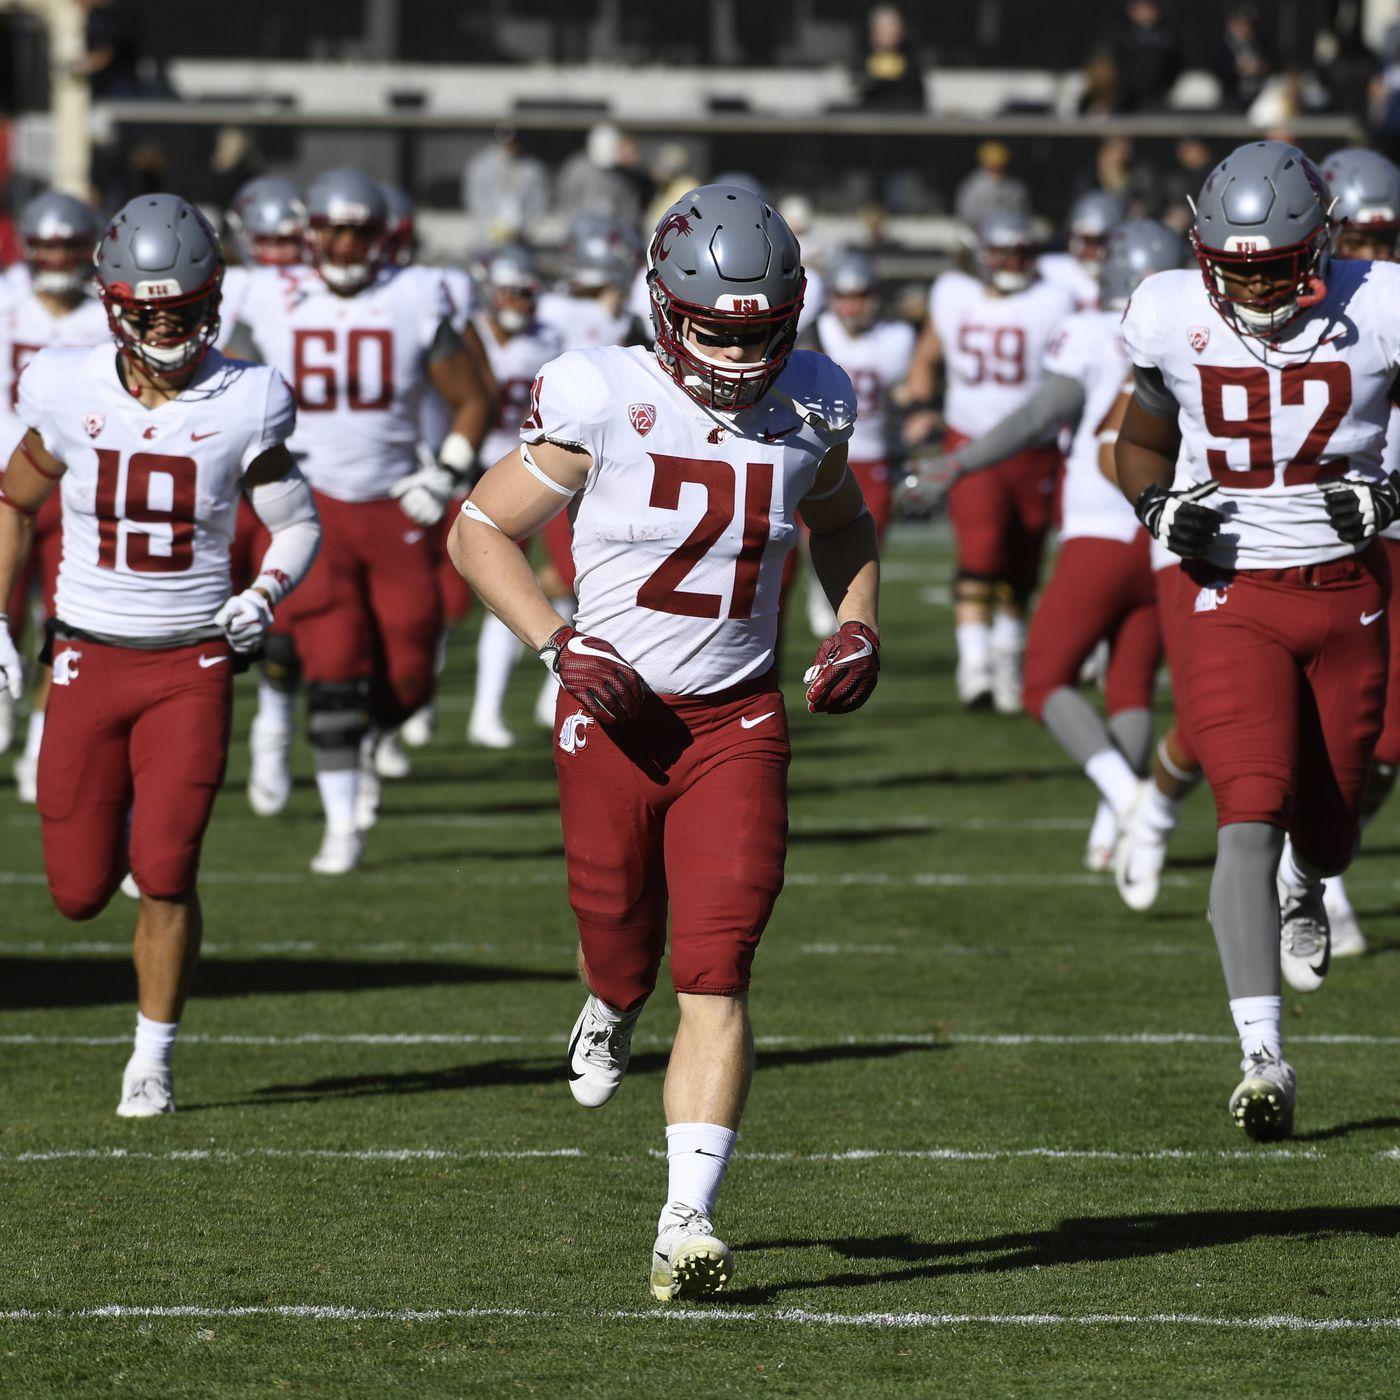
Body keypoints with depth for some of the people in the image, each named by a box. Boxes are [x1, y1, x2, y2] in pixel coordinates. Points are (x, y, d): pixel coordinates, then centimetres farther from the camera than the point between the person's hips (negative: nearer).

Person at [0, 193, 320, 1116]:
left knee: (166, 873, -13)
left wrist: (266, 595, -15)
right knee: (80, 893, 4)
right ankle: (115, 824, 42)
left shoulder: (242, 407, -8)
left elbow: (298, 525, 4)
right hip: (88, 660, 1)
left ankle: (154, 1060, 6)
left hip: (192, 666, -1)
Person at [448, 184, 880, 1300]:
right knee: (622, 950, 11)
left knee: (715, 975, -10)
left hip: (739, 720, 1)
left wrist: (858, 626, 4)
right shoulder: (606, 403, -13)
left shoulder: (807, 410, -2)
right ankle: (613, 1008, 51)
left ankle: (688, 1225, -12)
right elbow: (481, 530, -5)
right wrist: (558, 643, -17)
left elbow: (841, 522, 21)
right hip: (615, 714, -1)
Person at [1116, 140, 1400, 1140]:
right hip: (1232, 598, -1)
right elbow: (1143, 442, 11)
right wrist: (1161, 512, -8)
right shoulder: (1177, 321, -6)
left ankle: (1305, 890, 53)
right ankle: (1263, 1057, -22)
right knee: (1250, 813, -17)